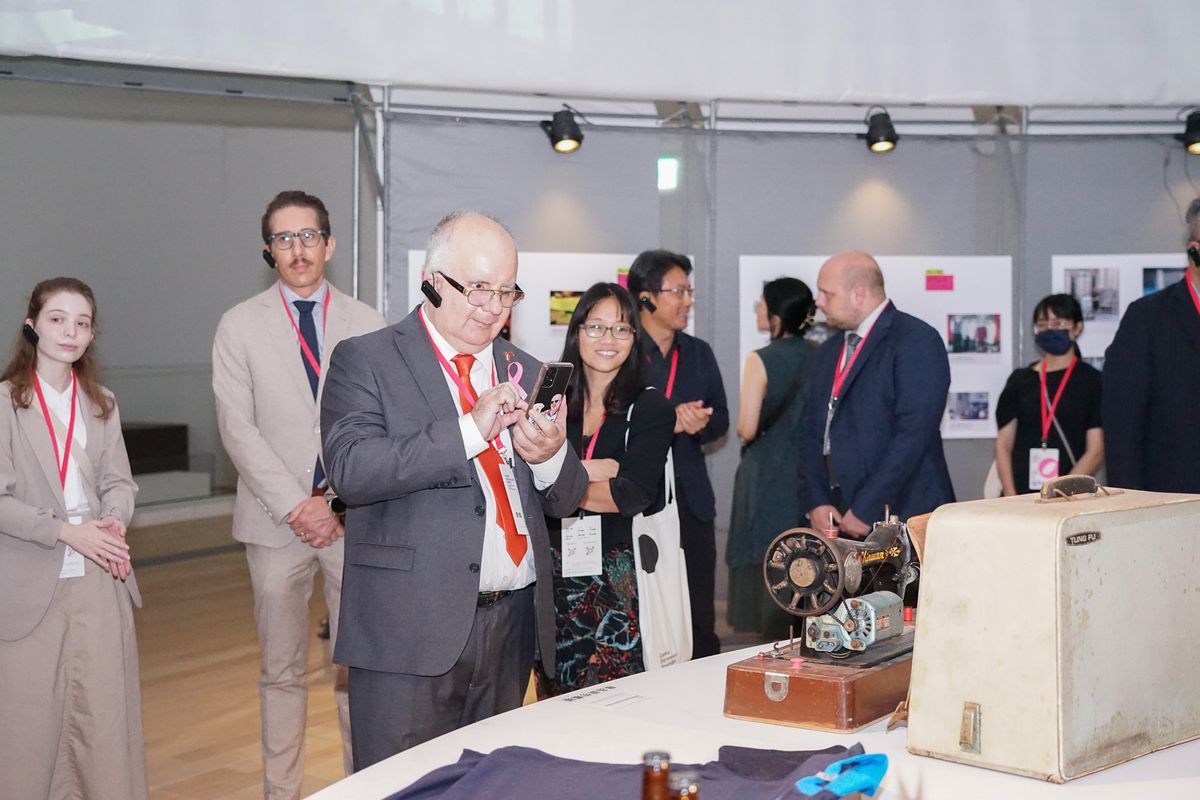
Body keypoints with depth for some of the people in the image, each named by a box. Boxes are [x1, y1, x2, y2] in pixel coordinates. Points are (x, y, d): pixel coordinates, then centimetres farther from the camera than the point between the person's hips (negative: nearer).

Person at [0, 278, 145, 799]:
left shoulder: (101, 403, 12)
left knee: (106, 712, 2)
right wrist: (67, 531, -18)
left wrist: (114, 518, -10)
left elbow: (118, 481, 12)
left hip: (98, 578, 4)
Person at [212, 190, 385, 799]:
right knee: (282, 672, 7)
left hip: (354, 520, 1)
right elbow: (238, 428, -3)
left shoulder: (365, 323, 7)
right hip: (276, 520, 0)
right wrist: (296, 505, -11)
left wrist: (344, 503, -9)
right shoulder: (240, 325, 4)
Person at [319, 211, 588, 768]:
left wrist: (550, 456, -9)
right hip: (412, 631, -5)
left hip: (511, 623, 5)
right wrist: (469, 430, -22)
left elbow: (565, 501, 14)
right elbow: (350, 469, -18)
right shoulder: (365, 361, -1)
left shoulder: (523, 373, 15)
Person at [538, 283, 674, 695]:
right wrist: (595, 470, -12)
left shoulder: (650, 407, 2)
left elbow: (633, 494, -11)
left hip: (620, 575, -2)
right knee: (555, 701, 5)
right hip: (555, 571, 2)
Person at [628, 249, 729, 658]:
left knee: (700, 620, 5)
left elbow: (720, 420, 16)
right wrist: (666, 422, -18)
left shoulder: (699, 353, 14)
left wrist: (698, 423, -7)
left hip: (690, 500, 5)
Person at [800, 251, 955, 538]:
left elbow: (914, 433, -16)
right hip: (838, 516, 6)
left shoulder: (917, 341, -8)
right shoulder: (830, 351, 18)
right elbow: (812, 431, 16)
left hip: (902, 516, -6)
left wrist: (865, 510, -17)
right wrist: (817, 502, 1)